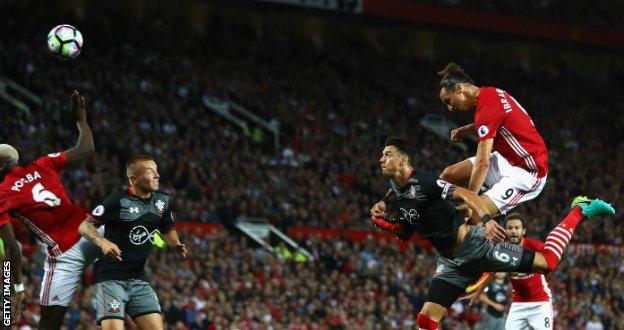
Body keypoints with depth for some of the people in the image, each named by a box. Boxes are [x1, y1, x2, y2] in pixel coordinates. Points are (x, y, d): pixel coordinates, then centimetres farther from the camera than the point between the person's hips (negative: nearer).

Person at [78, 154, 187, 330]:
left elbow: (168, 229, 24)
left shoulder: (163, 201, 6)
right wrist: (103, 242, -29)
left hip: (138, 279, 6)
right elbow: (85, 226, -11)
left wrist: (176, 245, 4)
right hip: (111, 277, -6)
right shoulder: (118, 201, -13)